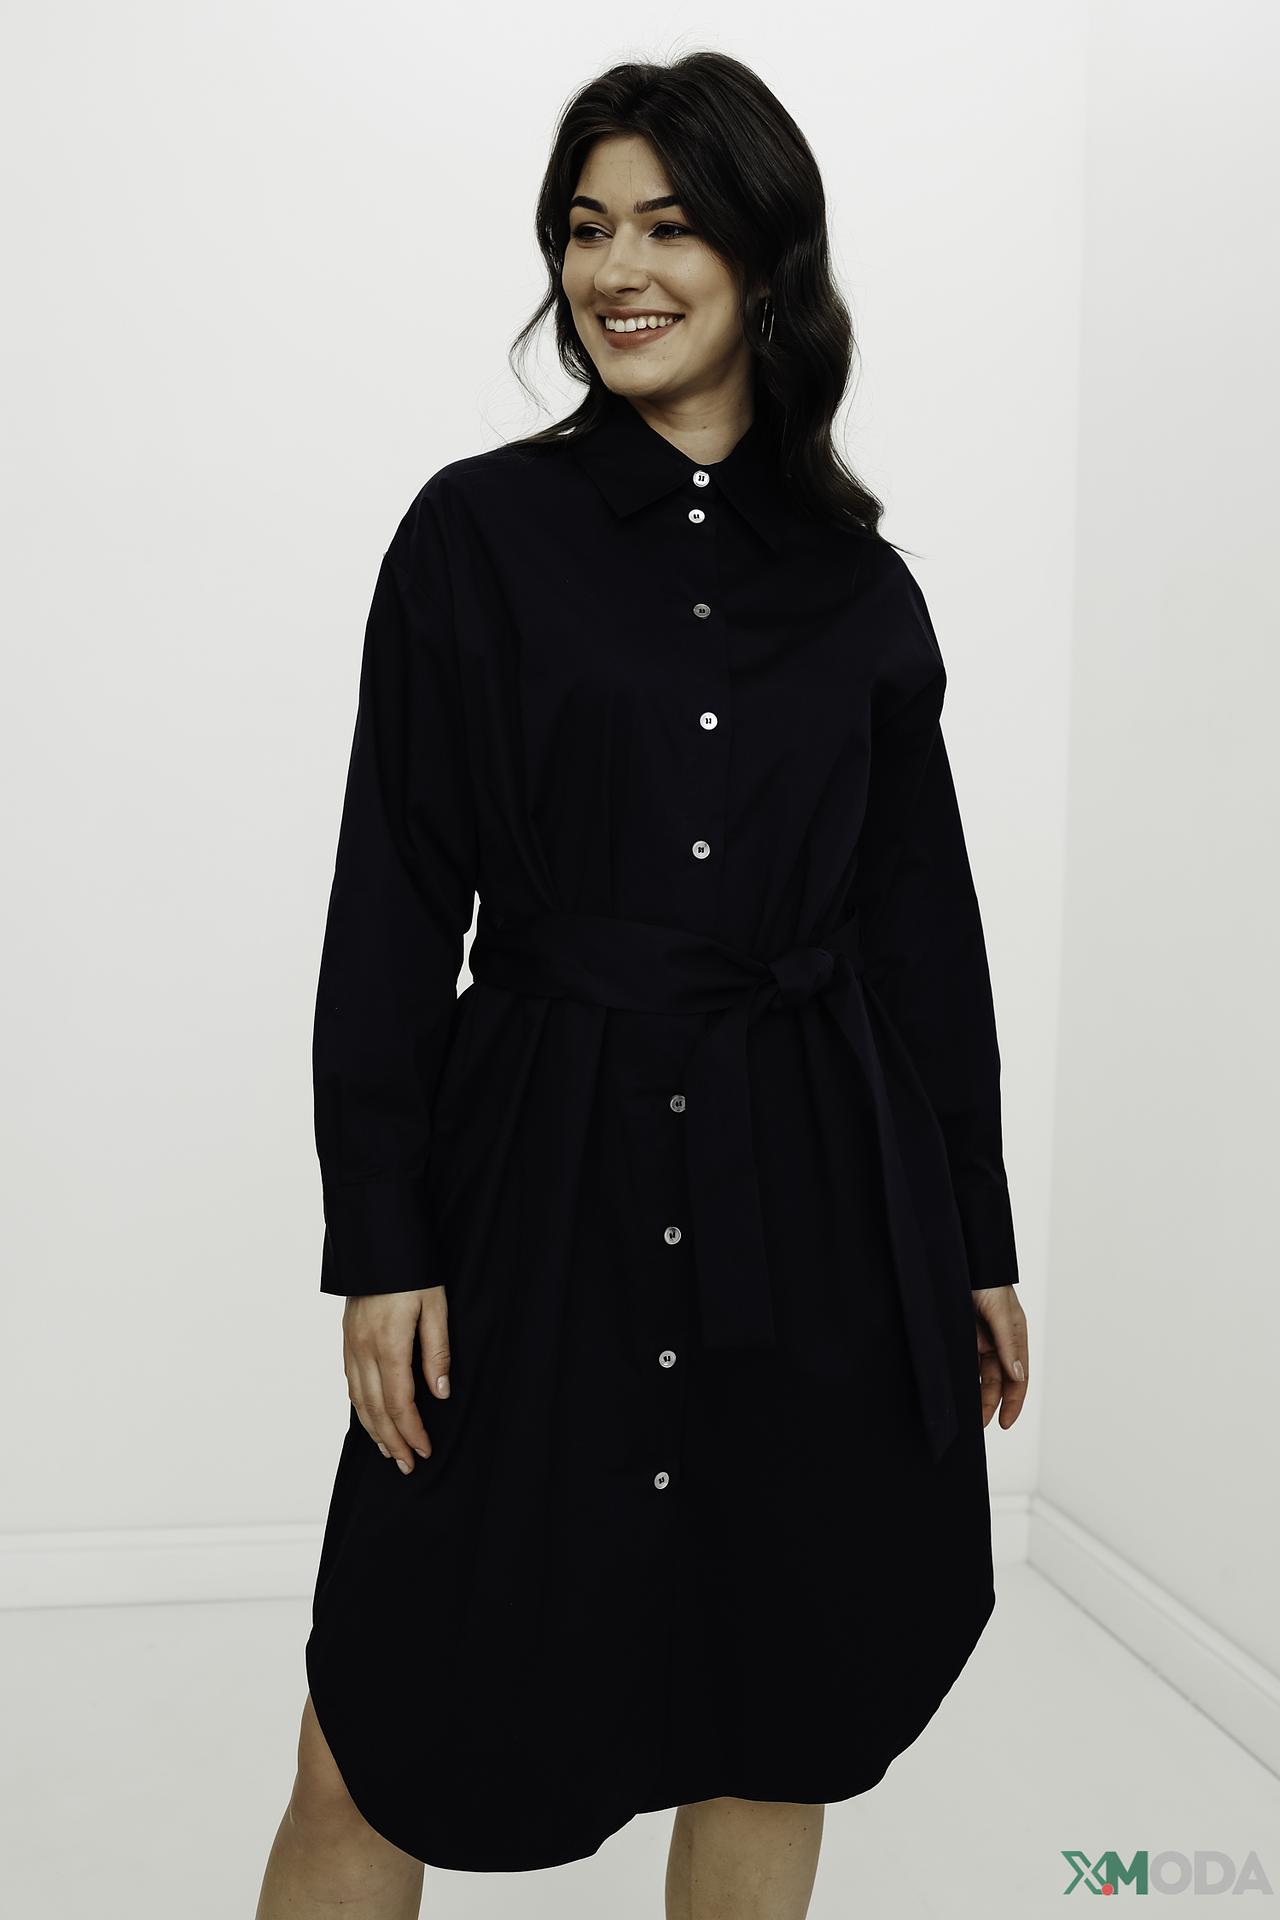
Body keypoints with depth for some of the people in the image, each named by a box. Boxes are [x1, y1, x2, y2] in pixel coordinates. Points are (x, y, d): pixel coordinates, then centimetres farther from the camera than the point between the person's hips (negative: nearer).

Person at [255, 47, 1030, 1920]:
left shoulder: (858, 582, 7)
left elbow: (925, 919, 10)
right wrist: (378, 1243, -7)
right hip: (543, 1188, -2)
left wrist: (977, 1244, 11)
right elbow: (393, 905, -3)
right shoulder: (478, 533, 0)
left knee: (775, 1724, 14)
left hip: (818, 1203, 3)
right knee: (388, 1741, 3)